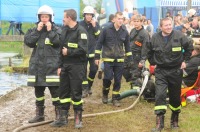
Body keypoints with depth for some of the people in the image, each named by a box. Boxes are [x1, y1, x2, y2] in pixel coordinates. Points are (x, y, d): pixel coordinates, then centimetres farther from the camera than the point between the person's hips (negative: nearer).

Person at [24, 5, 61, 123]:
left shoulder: (57, 30, 1)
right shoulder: (34, 30, 12)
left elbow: (59, 42, -14)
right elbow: (28, 42, -3)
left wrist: (50, 31, -12)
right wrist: (37, 31, -7)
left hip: (51, 65, -4)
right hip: (37, 65, 5)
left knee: (55, 90, -5)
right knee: (38, 90, 11)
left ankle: (59, 114, 3)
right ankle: (40, 114, 20)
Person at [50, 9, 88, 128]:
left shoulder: (81, 31, -11)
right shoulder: (64, 30, 12)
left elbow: (83, 50, -20)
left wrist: (68, 52, -11)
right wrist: (60, 65, 11)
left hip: (77, 66, -7)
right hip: (65, 65, 7)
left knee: (76, 93, -2)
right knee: (63, 91, 9)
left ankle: (78, 118, 8)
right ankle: (63, 118, 17)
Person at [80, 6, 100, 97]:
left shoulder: (96, 24, 4)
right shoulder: (80, 24, -1)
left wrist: (94, 27, -13)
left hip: (93, 51, 2)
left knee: (93, 70, 0)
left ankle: (89, 86, 20)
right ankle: (85, 89, 2)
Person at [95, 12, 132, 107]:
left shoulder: (125, 32, 5)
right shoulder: (106, 30, -4)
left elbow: (127, 46, 13)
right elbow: (99, 44, 1)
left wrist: (130, 60, 11)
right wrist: (97, 57, -2)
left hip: (119, 60, 3)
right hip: (108, 59, -3)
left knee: (118, 80, 3)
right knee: (108, 78, -11)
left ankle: (115, 98, 14)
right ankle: (105, 94, 16)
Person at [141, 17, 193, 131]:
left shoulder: (179, 36, -11)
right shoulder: (155, 38, -6)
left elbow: (189, 48, 5)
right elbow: (149, 52, 13)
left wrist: (185, 60, 3)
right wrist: (152, 62, 6)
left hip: (176, 71, 0)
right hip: (161, 71, 0)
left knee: (175, 96, 12)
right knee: (160, 95, -14)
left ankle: (175, 119, 33)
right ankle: (159, 123, -14)